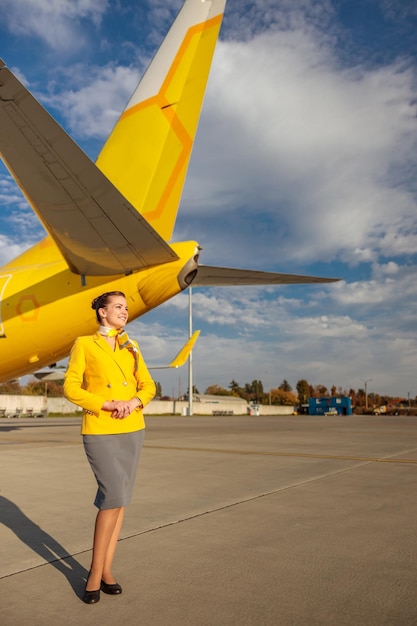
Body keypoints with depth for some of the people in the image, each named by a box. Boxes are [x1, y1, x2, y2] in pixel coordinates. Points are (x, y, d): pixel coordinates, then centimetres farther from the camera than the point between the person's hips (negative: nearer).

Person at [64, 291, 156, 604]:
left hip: (132, 429, 5)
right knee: (114, 497, -11)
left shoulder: (132, 347, 12)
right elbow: (71, 387, -6)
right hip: (100, 431, -4)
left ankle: (107, 569, 20)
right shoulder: (84, 344, 0)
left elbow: (148, 385, 10)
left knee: (117, 499, 7)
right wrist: (106, 404, -17)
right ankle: (96, 571, 8)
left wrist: (134, 402, -11)